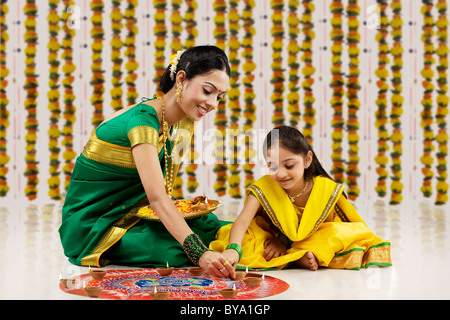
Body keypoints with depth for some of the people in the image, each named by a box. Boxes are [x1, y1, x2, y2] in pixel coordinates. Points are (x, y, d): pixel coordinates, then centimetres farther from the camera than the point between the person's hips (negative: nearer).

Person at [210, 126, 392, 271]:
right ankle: (297, 260, -26)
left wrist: (286, 241, -20)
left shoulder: (327, 189, -19)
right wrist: (233, 250, -54)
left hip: (315, 242, -1)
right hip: (272, 240, 1)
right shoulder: (263, 189, -18)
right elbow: (242, 222, -31)